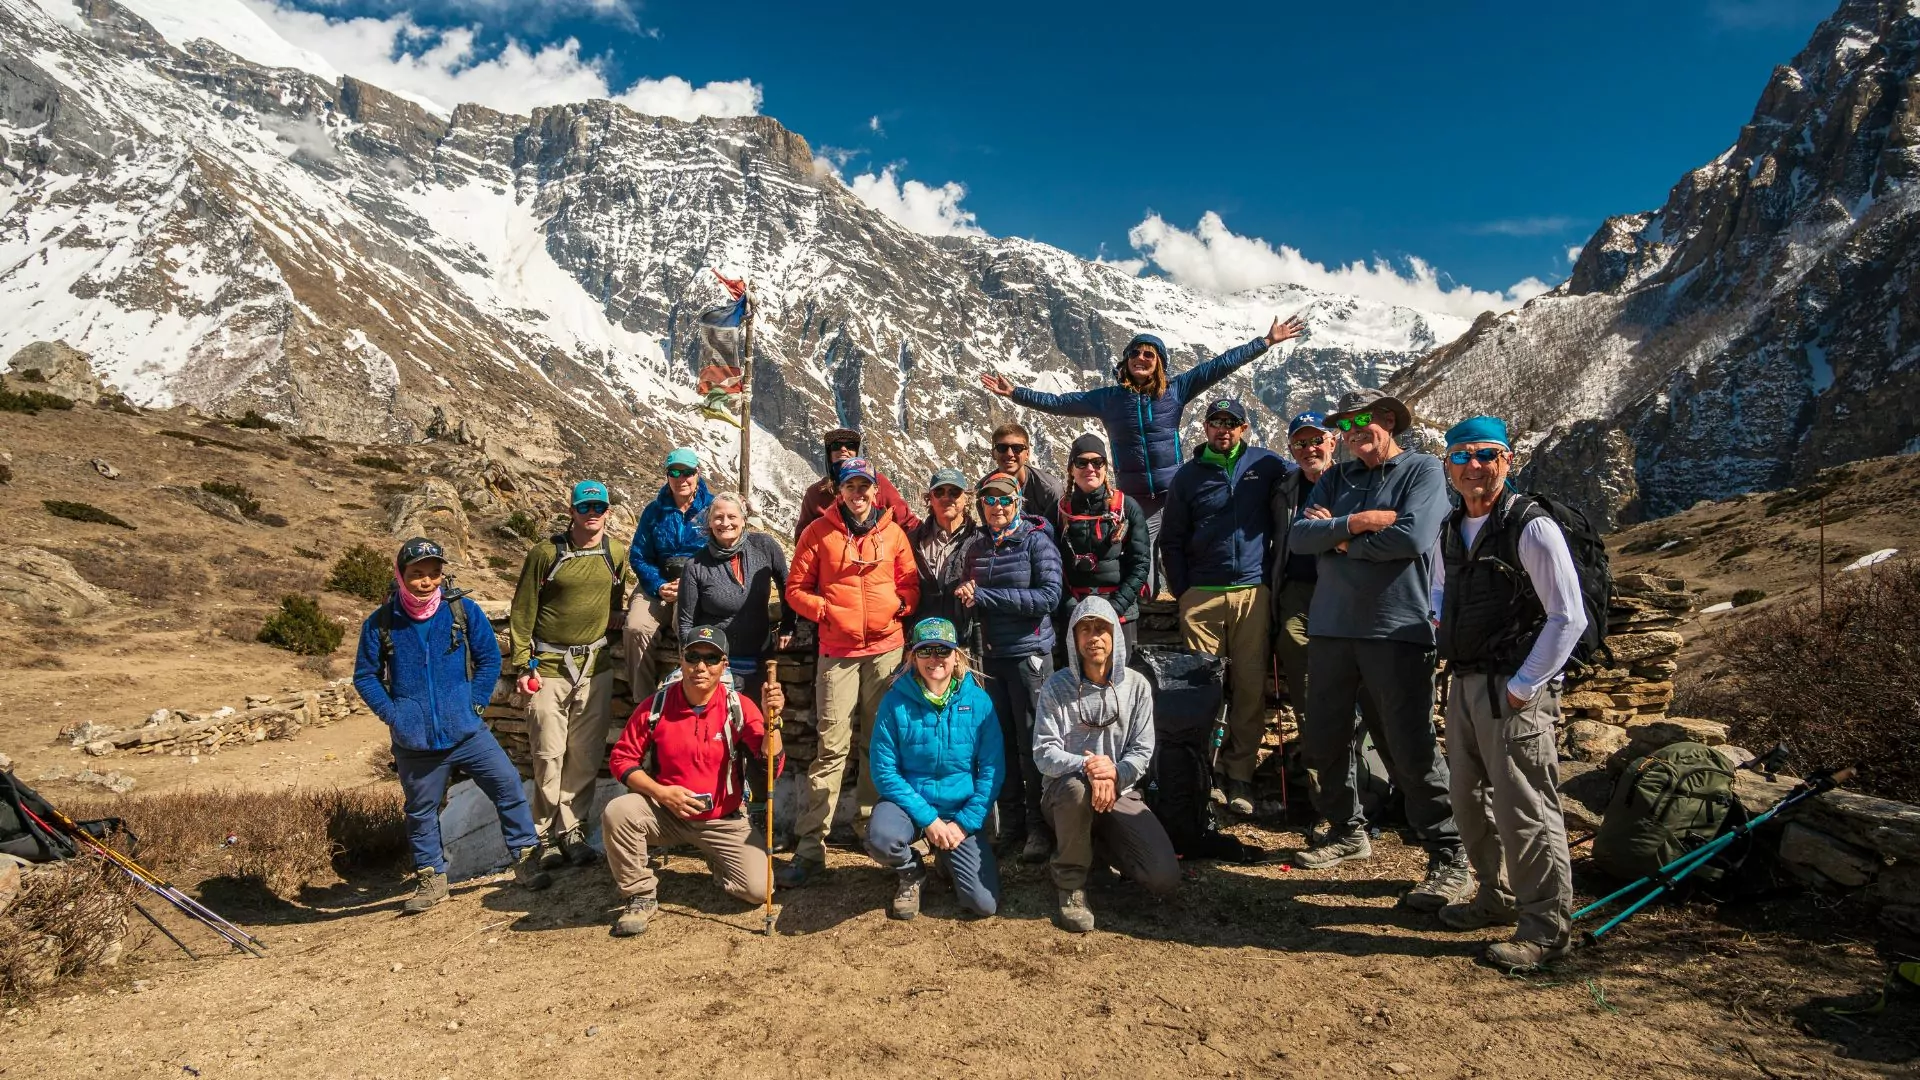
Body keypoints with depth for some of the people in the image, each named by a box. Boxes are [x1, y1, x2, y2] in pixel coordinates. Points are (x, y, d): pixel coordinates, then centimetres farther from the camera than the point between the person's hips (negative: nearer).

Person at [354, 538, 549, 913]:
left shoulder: (464, 610, -5)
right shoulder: (380, 622, -4)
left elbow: (489, 657, 3)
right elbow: (365, 675, 7)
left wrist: (474, 701, -5)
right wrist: (391, 713, -4)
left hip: (466, 730, -1)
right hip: (414, 740, 1)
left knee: (509, 786, -8)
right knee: (421, 811, 14)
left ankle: (526, 859, 6)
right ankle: (430, 879, 31)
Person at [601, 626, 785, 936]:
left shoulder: (740, 707, -11)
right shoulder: (656, 706, -7)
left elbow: (771, 765, -19)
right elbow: (621, 758, -2)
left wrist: (771, 721, -35)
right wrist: (661, 792, -17)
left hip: (723, 821, 0)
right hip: (665, 814, 0)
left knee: (759, 889, -14)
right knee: (616, 813, -29)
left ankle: (716, 861, 21)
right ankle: (641, 897, -6)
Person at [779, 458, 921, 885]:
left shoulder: (892, 532, 9)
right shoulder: (819, 532, 4)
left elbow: (911, 582, 13)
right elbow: (796, 588, 4)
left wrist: (898, 604, -6)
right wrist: (824, 610, -10)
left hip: (886, 647, 2)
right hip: (837, 651, -2)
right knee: (831, 747, -7)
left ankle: (873, 820, 25)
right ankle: (810, 847, -4)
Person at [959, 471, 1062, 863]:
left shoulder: (1036, 541, -5)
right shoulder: (976, 548, 10)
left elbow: (1049, 596, -15)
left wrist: (985, 596, -16)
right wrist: (968, 598, -6)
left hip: (1029, 654, -5)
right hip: (991, 655, 5)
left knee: (1032, 743, 1)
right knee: (1001, 742, 7)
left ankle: (1039, 828, 12)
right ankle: (1010, 826, 19)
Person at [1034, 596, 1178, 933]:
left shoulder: (1136, 685, 0)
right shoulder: (1057, 686, -6)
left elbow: (1142, 751, -1)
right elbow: (1044, 754, -11)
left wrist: (1115, 773, -24)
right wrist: (1086, 766, -31)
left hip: (1121, 793, 3)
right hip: (1066, 790, -2)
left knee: (1166, 878, -16)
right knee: (1077, 788, -40)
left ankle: (1099, 842, 15)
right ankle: (1070, 881, -15)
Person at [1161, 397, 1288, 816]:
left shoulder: (1265, 464, 9)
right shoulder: (1187, 476, 10)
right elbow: (1172, 542, 12)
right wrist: (1182, 592, 2)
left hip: (1252, 593, 0)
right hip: (1201, 595, 0)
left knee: (1251, 687, 0)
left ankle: (1240, 775, 8)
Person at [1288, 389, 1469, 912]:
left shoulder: (1423, 470, 0)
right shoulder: (1336, 478, 15)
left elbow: (1412, 537, -16)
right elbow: (1299, 536, 2)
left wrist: (1339, 537, -5)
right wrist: (1356, 523, -13)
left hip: (1397, 631, -6)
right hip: (1331, 627, 6)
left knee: (1411, 749, -5)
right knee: (1322, 740, 12)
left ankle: (1449, 861, 9)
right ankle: (1347, 832, 32)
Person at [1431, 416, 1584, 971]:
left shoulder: (1532, 528, -12)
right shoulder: (1451, 530, 11)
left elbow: (1569, 618, -14)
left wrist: (1522, 687, -15)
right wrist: (1448, 635, 9)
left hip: (1512, 690, -8)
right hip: (1463, 684, 8)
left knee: (1523, 809, -4)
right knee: (1470, 801, 16)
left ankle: (1546, 928, 10)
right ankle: (1498, 898, 33)